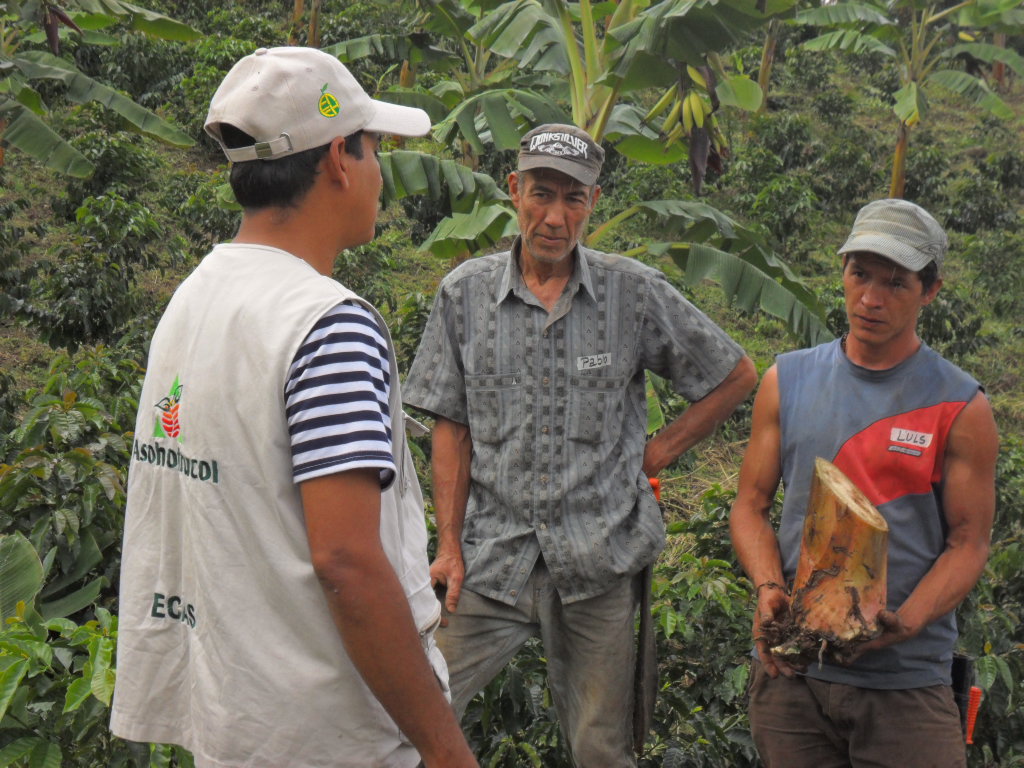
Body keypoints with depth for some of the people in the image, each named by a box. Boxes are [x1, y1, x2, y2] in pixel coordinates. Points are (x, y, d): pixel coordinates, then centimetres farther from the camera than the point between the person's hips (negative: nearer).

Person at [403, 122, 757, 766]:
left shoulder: (635, 292, -1)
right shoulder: (465, 293, 2)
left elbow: (736, 377, 10)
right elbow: (452, 429, 5)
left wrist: (658, 453, 3)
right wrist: (450, 545, -2)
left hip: (600, 560, 0)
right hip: (493, 554, 1)